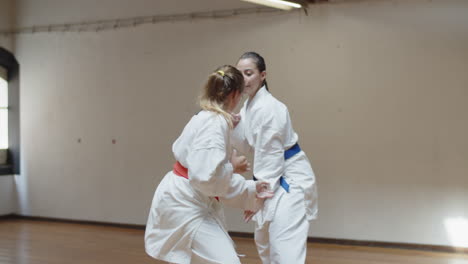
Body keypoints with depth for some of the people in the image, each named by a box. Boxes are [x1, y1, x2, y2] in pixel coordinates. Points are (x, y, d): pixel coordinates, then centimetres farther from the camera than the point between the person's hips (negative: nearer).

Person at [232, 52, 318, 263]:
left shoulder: (268, 108, -24)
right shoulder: (249, 105, 5)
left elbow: (271, 155, -23)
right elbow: (246, 146, 9)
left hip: (290, 180, -10)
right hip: (275, 178, 10)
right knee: (264, 241, 22)